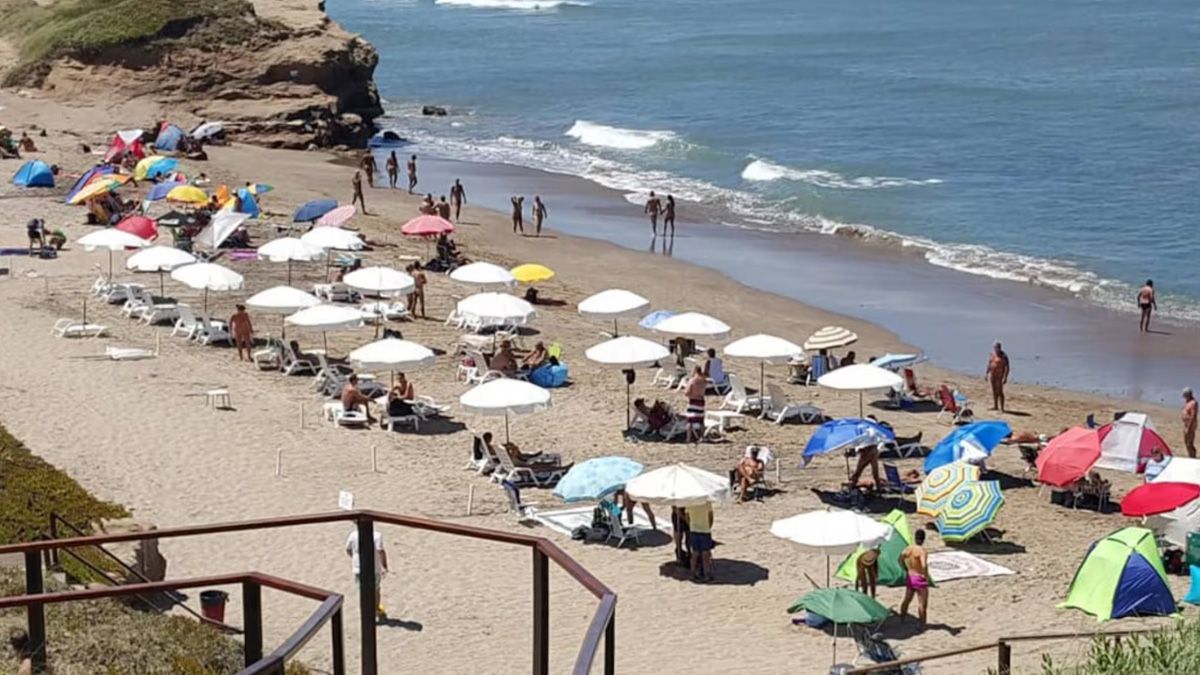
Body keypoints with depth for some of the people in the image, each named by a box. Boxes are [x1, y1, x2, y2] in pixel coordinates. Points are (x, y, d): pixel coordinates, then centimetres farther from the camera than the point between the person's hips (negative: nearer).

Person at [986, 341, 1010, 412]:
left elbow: (1007, 367, -18)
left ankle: (1002, 408, -7)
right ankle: (995, 406, 24)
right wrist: (987, 374, 15)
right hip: (992, 375, 8)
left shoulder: (1003, 356, -15)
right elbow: (989, 365, 17)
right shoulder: (992, 355, 8)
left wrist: (1005, 377, -24)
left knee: (999, 392, -10)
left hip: (1000, 375, -8)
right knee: (994, 391, 14)